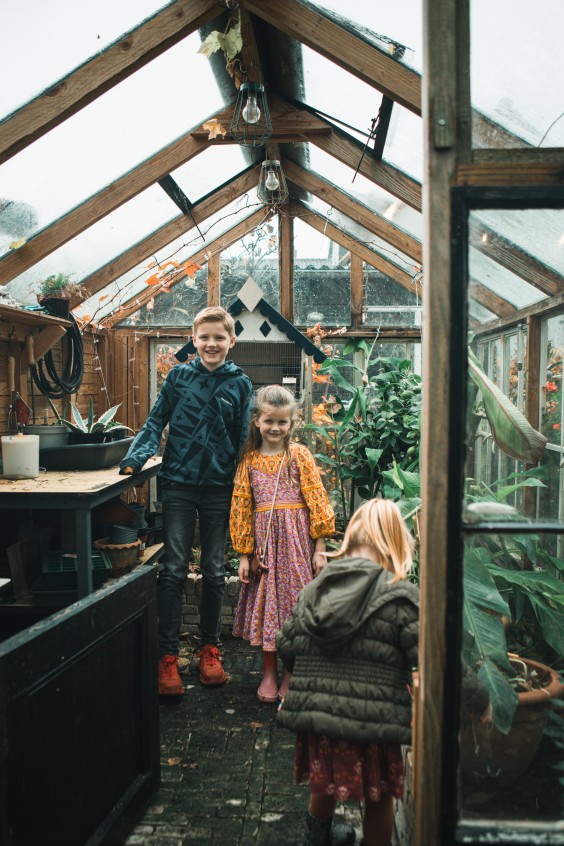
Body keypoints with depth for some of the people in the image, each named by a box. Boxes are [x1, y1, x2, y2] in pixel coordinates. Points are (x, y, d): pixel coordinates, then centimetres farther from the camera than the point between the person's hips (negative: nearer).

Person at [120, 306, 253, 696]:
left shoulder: (240, 384, 2)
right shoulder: (179, 376, 1)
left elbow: (242, 440, 4)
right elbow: (156, 422, 5)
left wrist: (240, 490, 1)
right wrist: (137, 457, -12)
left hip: (219, 488, 1)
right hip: (179, 484, 0)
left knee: (214, 572, 10)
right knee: (174, 570, -1)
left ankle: (210, 648, 24)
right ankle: (168, 655, 8)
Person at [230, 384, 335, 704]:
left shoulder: (299, 455, -1)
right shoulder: (249, 460, 5)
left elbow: (317, 500, -4)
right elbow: (242, 506, 6)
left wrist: (320, 549, -7)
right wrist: (244, 554, 4)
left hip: (296, 539, -2)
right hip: (264, 539, 2)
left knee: (294, 598, 3)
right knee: (265, 602, 8)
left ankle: (291, 675, 20)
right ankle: (269, 674, 25)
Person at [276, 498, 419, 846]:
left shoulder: (313, 590, 3)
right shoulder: (400, 596, -13)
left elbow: (286, 647, 11)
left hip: (315, 715, 5)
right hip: (372, 725, -5)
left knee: (324, 785, 30)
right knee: (379, 798, 18)